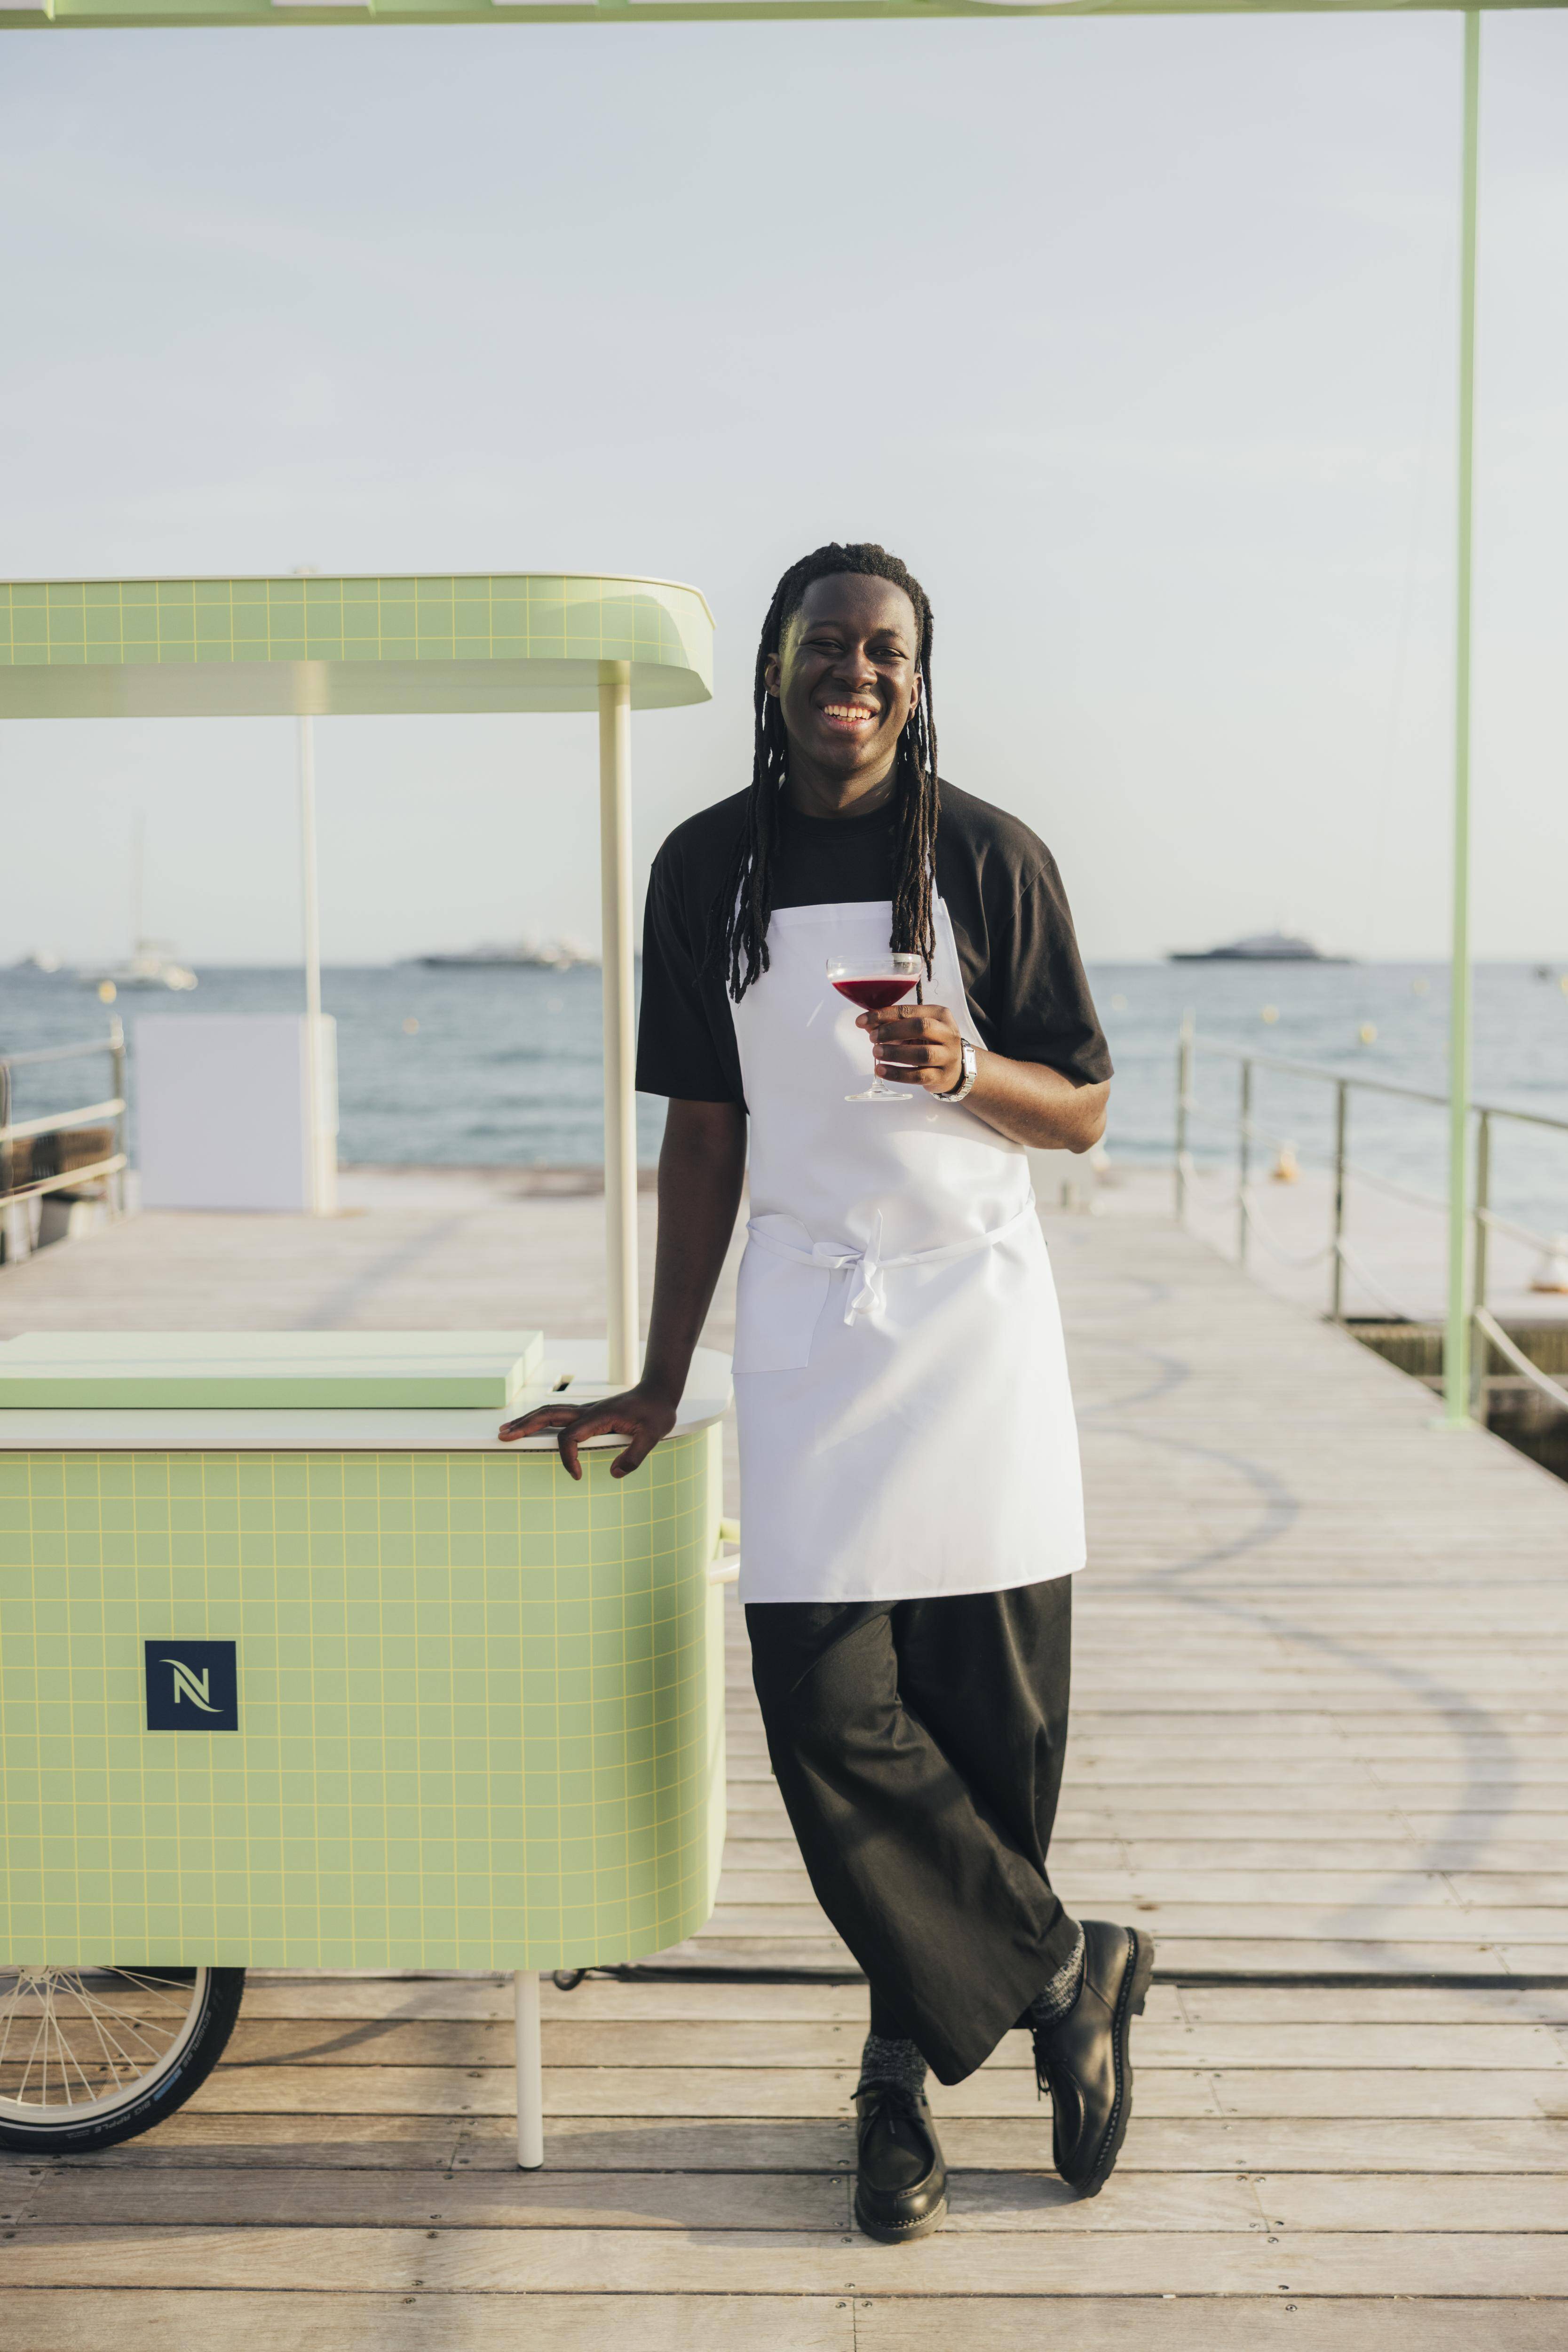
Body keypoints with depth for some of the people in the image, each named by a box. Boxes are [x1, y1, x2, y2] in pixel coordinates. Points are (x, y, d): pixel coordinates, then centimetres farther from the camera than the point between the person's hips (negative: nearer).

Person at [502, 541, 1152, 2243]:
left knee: (987, 1706, 0)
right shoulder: (708, 869, 4)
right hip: (805, 1318, 1)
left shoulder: (991, 856, -1)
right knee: (829, 1706, -7)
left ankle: (906, 2066, 21)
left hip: (977, 1306, -1)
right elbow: (705, 1134, 8)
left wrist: (965, 1071, -19)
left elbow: (1083, 1111, 3)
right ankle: (1069, 1975, 14)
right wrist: (660, 1383, 8)